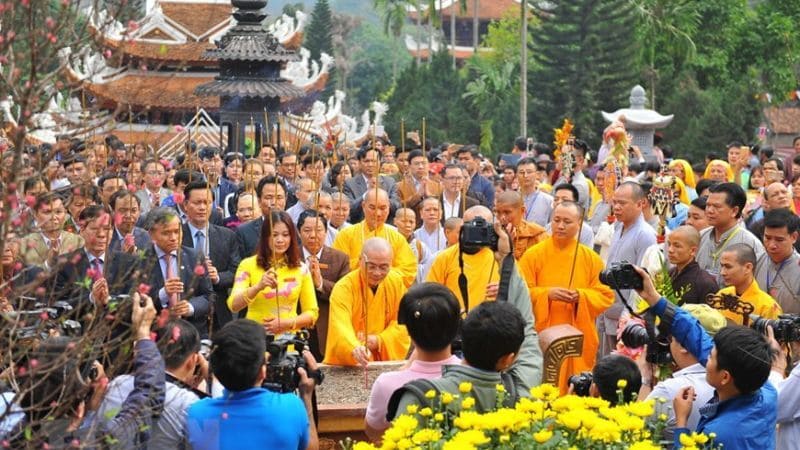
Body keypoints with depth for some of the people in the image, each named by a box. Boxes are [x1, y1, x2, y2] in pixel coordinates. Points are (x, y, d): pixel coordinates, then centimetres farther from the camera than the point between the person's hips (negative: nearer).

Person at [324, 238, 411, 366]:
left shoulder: (397, 282, 1)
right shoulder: (344, 287, -15)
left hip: (387, 361, 2)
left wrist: (379, 341, -12)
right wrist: (355, 349, -48)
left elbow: (402, 323, 6)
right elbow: (341, 327, -29)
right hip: (346, 364, -2)